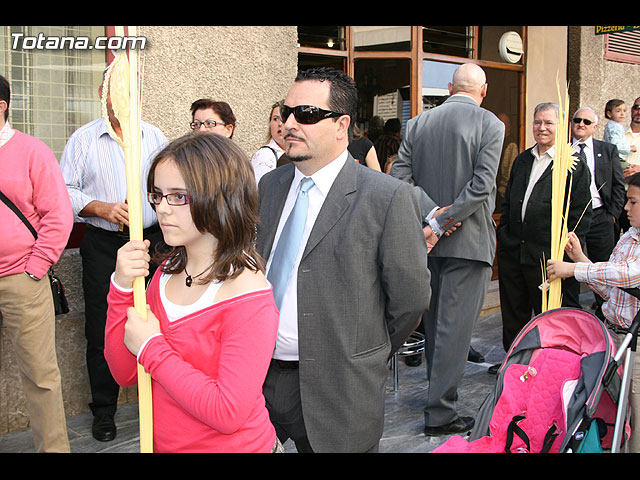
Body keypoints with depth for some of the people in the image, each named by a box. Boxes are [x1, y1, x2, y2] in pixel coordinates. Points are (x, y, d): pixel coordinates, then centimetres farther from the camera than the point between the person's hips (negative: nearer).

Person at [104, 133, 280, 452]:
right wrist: (122, 288, -15)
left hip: (234, 445, -6)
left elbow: (228, 413, -27)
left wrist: (151, 348, -21)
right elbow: (125, 373, -3)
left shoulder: (248, 294, -23)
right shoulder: (166, 272, -3)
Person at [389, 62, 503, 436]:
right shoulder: (490, 124, -8)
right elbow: (481, 185, -18)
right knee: (455, 323, -1)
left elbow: (400, 176, -2)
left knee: (435, 319, 18)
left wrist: (432, 214, -7)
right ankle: (440, 412, 3)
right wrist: (441, 223, -15)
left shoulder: (418, 123, 5)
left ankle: (440, 389, 33)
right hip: (468, 240, -5)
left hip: (430, 239, 5)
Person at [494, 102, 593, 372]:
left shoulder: (574, 165, -5)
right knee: (513, 312, 15)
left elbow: (580, 215, -7)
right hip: (512, 251, 5)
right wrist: (503, 236, 9)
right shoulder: (522, 160, 13)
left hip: (546, 256, -5)